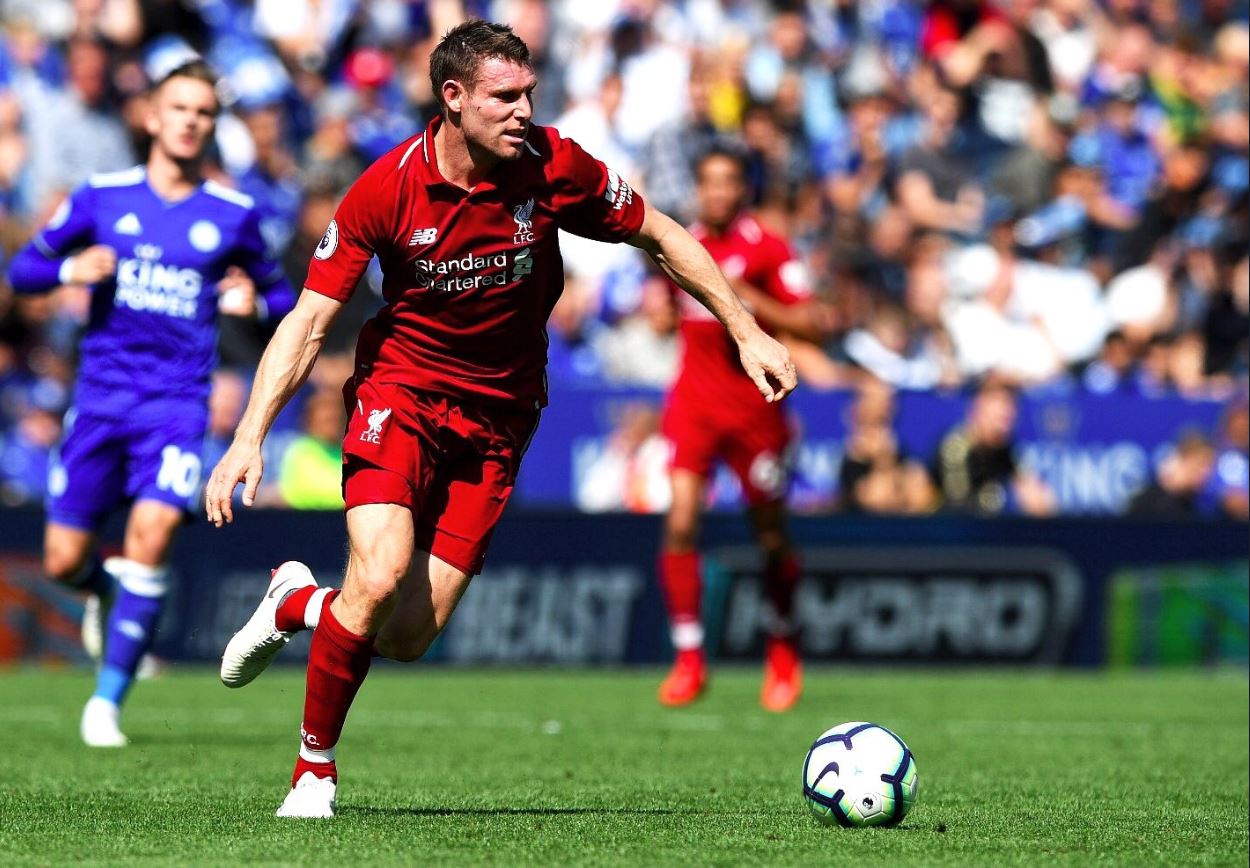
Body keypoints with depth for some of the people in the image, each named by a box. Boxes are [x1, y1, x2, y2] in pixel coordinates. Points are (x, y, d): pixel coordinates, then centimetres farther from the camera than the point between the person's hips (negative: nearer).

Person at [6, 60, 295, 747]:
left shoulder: (233, 216, 4)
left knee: (151, 533, -21)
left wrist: (255, 303, -8)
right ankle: (103, 588, 40)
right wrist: (71, 268, -12)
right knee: (63, 561, 0)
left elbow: (280, 294, 16)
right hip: (100, 398, 1)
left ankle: (107, 699, -11)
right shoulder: (102, 198, 4)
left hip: (178, 405, -1)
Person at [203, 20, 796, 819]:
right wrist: (251, 437, -23)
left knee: (408, 638, -6)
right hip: (401, 390, -2)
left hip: (498, 418, 2)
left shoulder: (555, 168, -13)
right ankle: (315, 768, -2)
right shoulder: (387, 190, -16)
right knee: (381, 575, -25)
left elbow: (660, 236, 4)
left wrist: (746, 331, 0)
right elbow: (310, 319, -12)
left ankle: (299, 603, 29)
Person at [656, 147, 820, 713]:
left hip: (753, 405, -3)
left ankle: (782, 652, 30)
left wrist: (747, 299, -20)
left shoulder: (767, 250, -5)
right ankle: (688, 661, -6)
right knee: (680, 524, -13)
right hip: (693, 404, 3)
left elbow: (805, 323, -11)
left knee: (771, 534, 8)